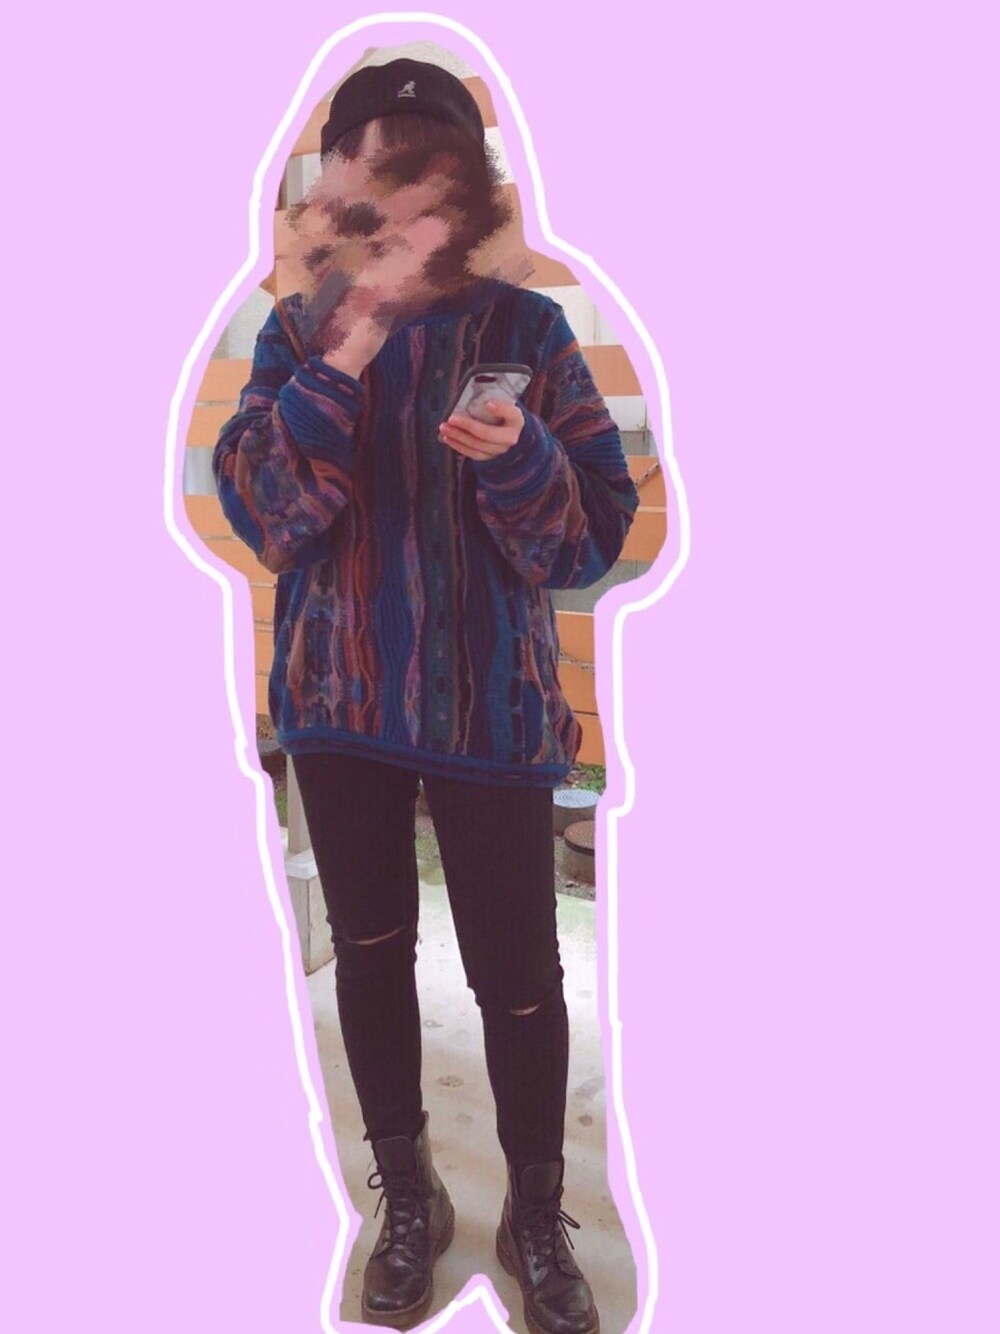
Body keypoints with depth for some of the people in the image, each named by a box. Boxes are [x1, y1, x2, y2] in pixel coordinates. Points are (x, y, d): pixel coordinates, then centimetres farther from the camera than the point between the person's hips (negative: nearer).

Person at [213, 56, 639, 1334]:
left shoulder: (526, 328, -3)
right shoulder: (299, 329, 2)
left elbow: (597, 536, -6)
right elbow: (260, 509, -12)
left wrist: (519, 458, -26)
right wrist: (355, 341, -19)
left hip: (491, 705, -2)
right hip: (339, 698, 3)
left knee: (518, 973, 5)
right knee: (370, 951, 14)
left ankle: (537, 1215, 33)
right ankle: (407, 1198, 38)